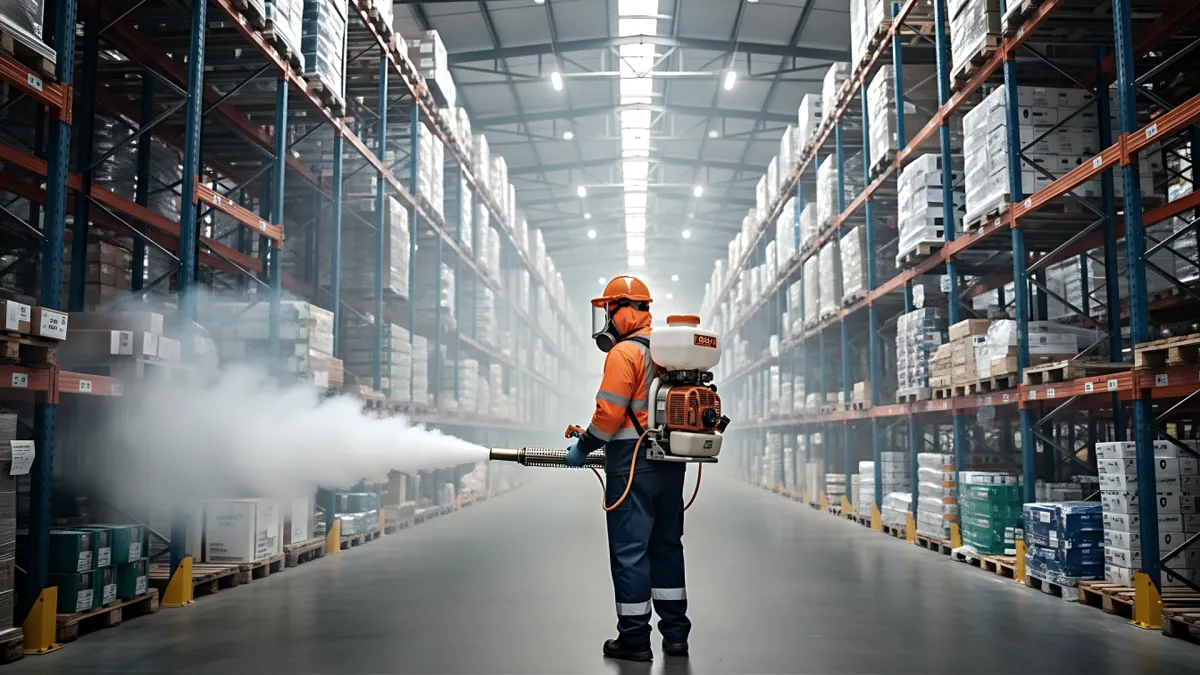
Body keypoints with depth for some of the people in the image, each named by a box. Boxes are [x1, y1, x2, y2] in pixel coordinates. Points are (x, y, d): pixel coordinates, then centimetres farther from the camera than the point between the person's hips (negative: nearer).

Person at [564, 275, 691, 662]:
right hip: (672, 465, 8)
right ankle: (676, 633, 22)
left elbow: (610, 413, -18)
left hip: (632, 467, -8)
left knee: (629, 550, 0)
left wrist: (583, 448, -5)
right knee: (667, 545, 15)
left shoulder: (624, 353, -12)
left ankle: (634, 638, 6)